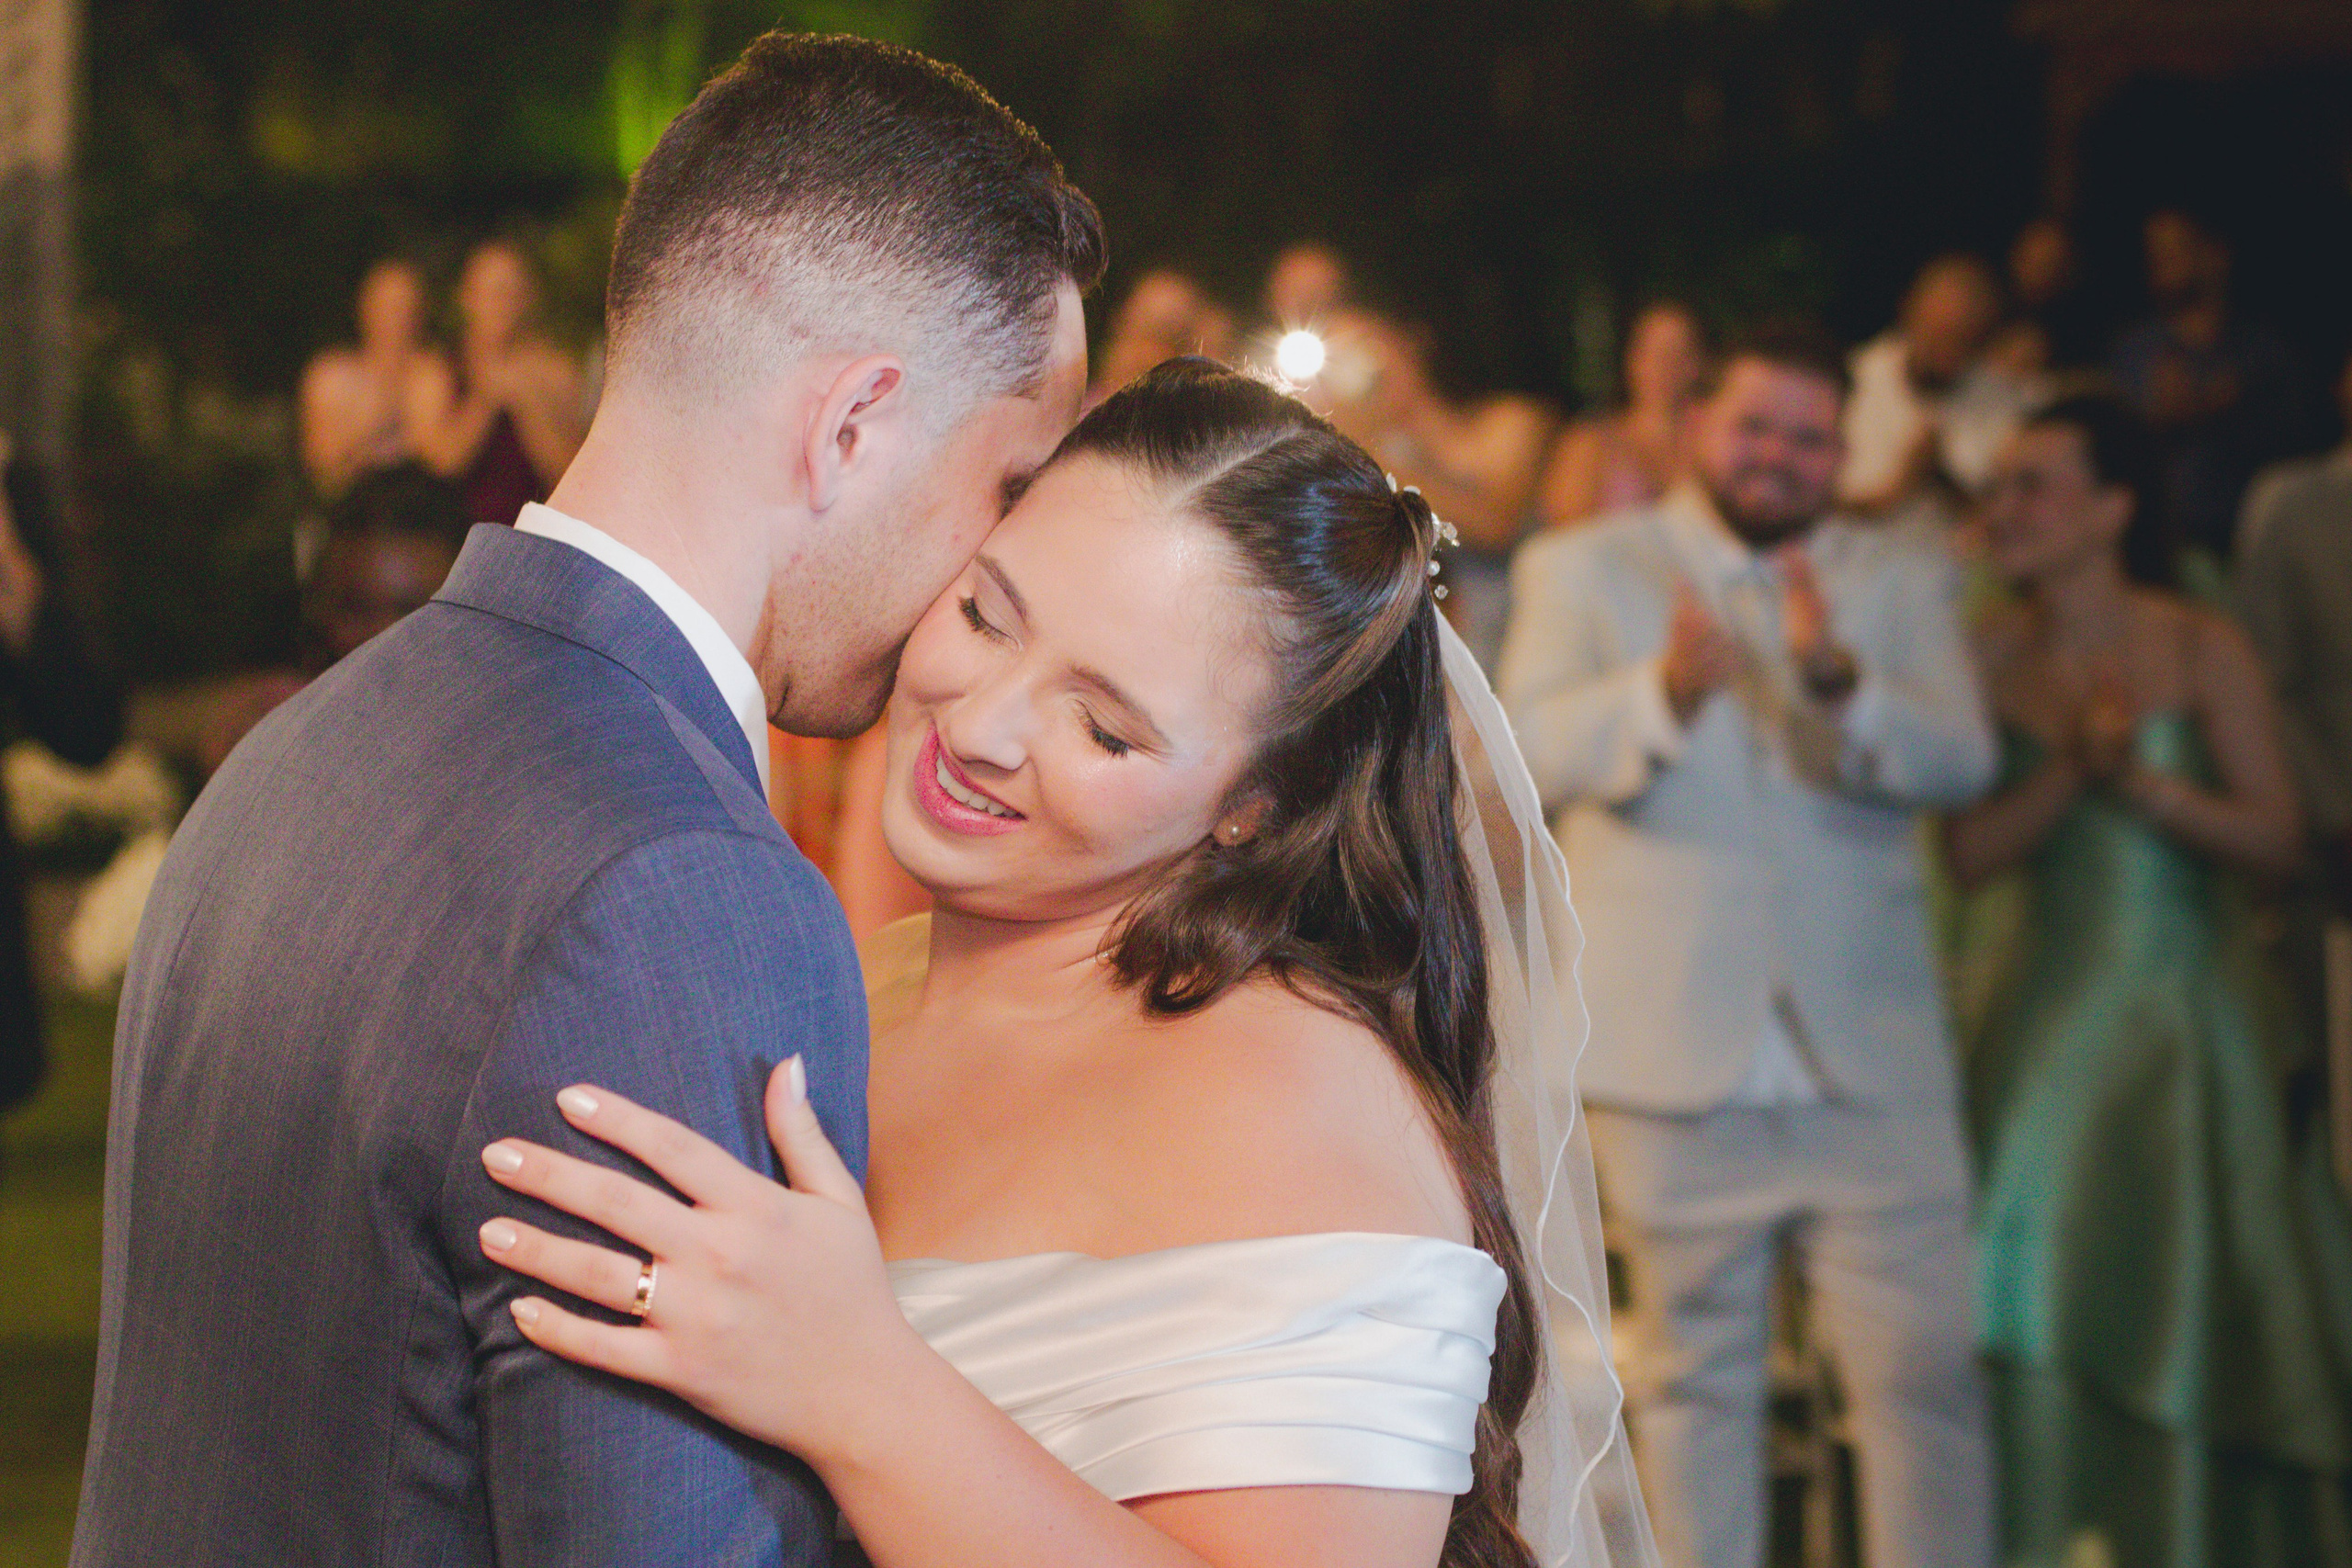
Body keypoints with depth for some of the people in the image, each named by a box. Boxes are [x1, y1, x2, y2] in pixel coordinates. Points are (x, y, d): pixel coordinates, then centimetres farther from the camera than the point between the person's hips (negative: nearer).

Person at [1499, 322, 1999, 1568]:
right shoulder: (1582, 571, 7)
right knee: (1697, 1374, 7)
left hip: (1870, 1058, 1)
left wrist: (1839, 682, -23)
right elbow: (1535, 749, -10)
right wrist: (1664, 693, -30)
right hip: (1675, 1052, -1)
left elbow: (1961, 758, -4)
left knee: (1925, 1369, -2)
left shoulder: (1905, 582, 12)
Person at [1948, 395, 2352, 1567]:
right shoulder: (1993, 658, 1)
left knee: (2201, 1299, 4)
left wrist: (2144, 781, -19)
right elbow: (1970, 851, -5)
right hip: (2057, 1016, 1)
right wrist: (2072, 770, -17)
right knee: (2044, 1281, -7)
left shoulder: (2200, 649, -5)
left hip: (2191, 1014, -1)